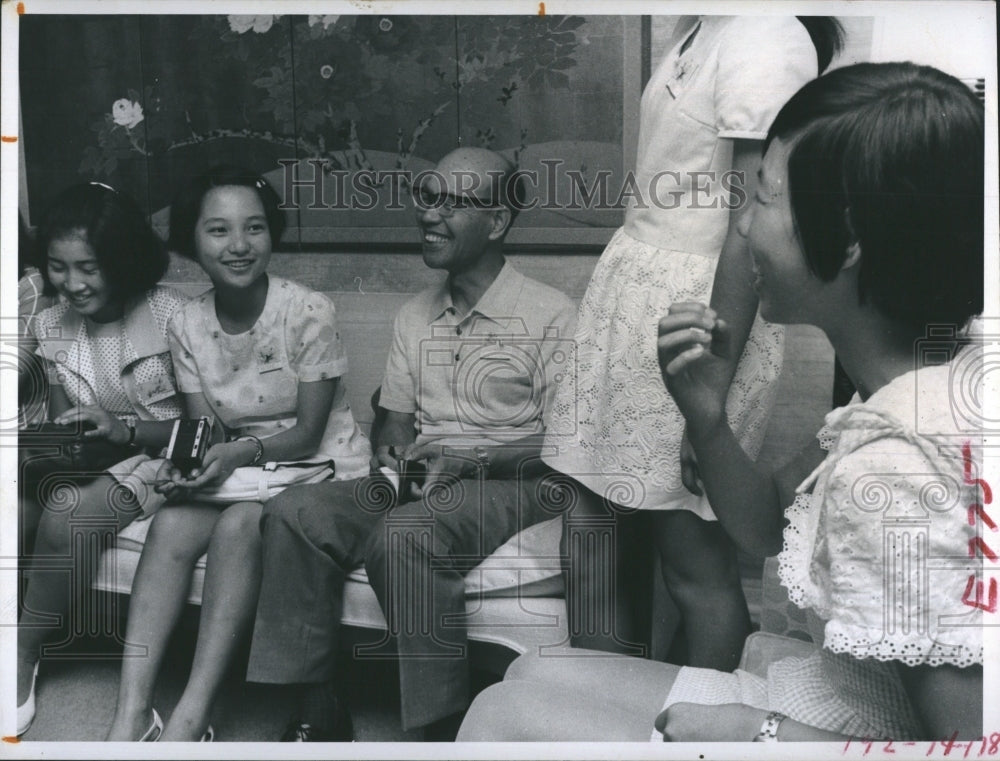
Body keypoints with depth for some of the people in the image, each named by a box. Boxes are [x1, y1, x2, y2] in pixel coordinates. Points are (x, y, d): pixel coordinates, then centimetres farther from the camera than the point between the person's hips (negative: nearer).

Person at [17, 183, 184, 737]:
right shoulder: (50, 324, 3)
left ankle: (22, 658, -9)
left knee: (66, 517, -31)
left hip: (155, 458, -5)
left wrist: (124, 430, -26)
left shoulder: (170, 316, -15)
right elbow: (61, 418, 11)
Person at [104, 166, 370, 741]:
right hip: (237, 465, 5)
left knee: (239, 524, -32)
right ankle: (132, 715, -25)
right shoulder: (187, 325, 0)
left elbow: (309, 432, -13)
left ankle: (192, 717, -31)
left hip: (321, 464, -4)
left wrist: (243, 450, -29)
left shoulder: (309, 312, -16)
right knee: (171, 524, -24)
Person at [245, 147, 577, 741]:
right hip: (418, 480, 6)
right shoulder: (415, 316, 16)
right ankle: (318, 710, -12)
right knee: (295, 513, -19)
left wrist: (470, 460, -19)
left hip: (508, 485, -6)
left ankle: (446, 726, -21)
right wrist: (392, 449, -4)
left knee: (401, 535, -35)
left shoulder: (550, 316, -6)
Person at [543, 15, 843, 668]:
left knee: (697, 569, 1)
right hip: (629, 305, 9)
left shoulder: (768, 41, -14)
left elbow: (750, 234, -19)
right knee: (592, 547, 11)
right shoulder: (701, 30, 12)